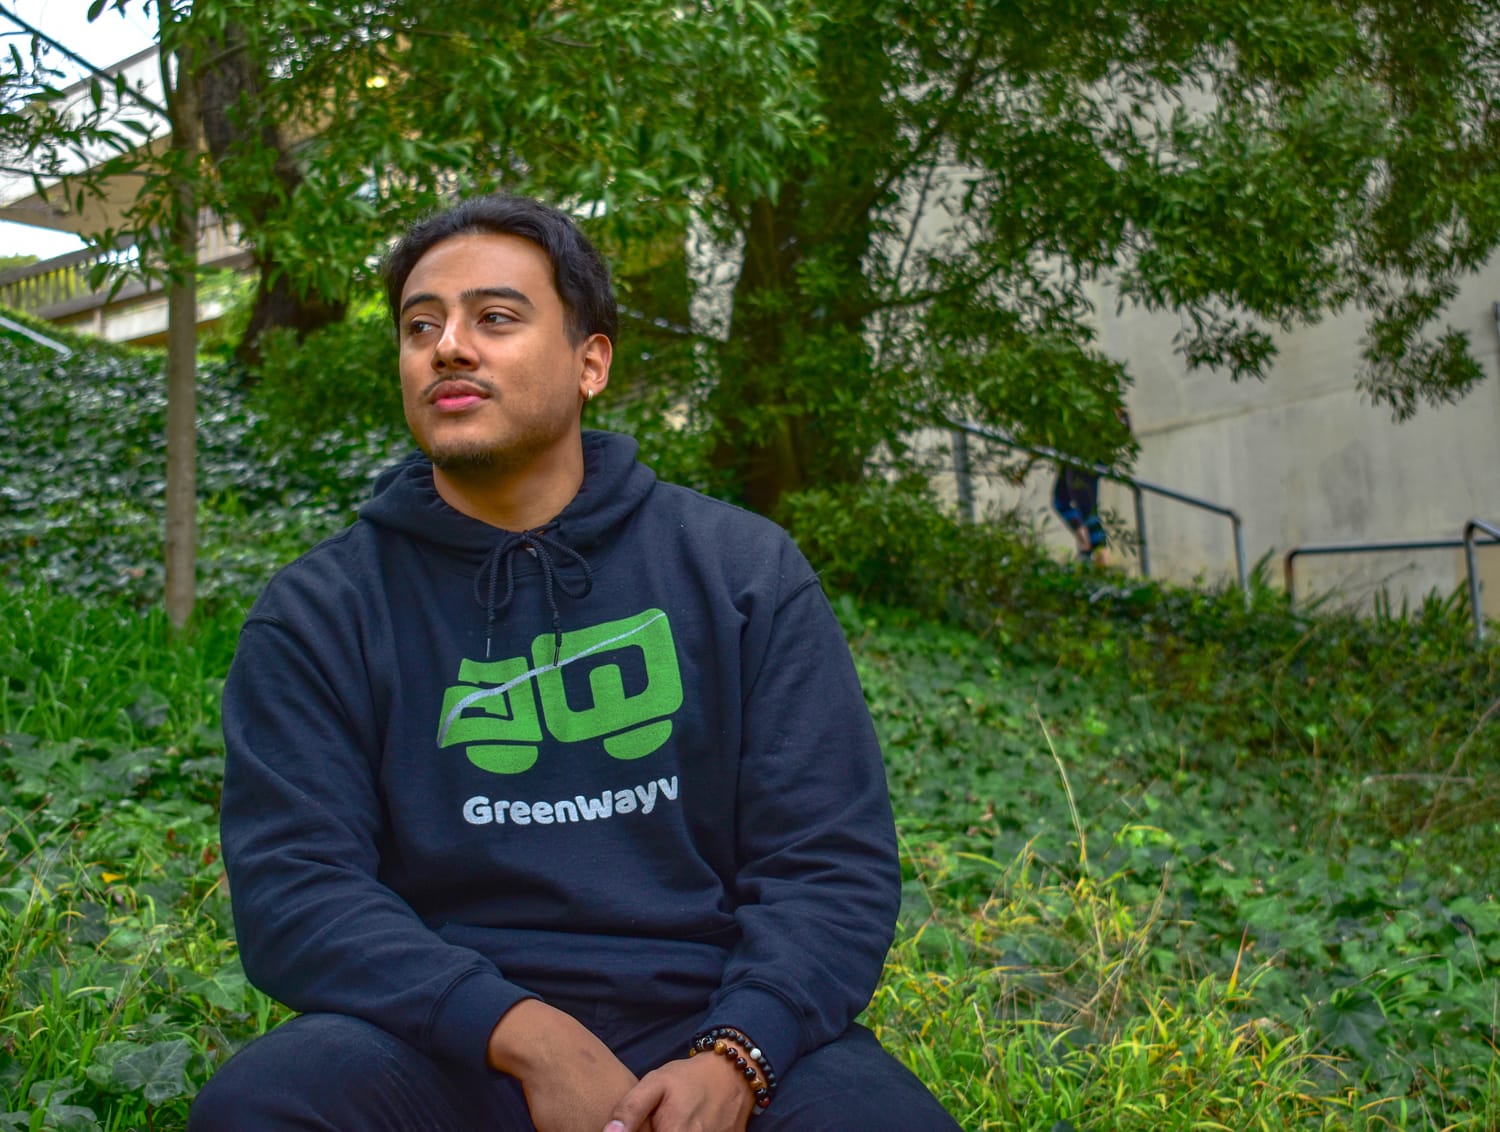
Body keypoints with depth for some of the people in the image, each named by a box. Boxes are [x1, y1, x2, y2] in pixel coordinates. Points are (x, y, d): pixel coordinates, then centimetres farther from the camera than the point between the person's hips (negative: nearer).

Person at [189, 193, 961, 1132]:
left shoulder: (744, 571, 5)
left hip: (711, 1023, -1)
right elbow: (295, 889, -4)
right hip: (454, 1042, 1)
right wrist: (531, 1037, -18)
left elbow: (831, 863, 1)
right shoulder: (317, 617, 4)